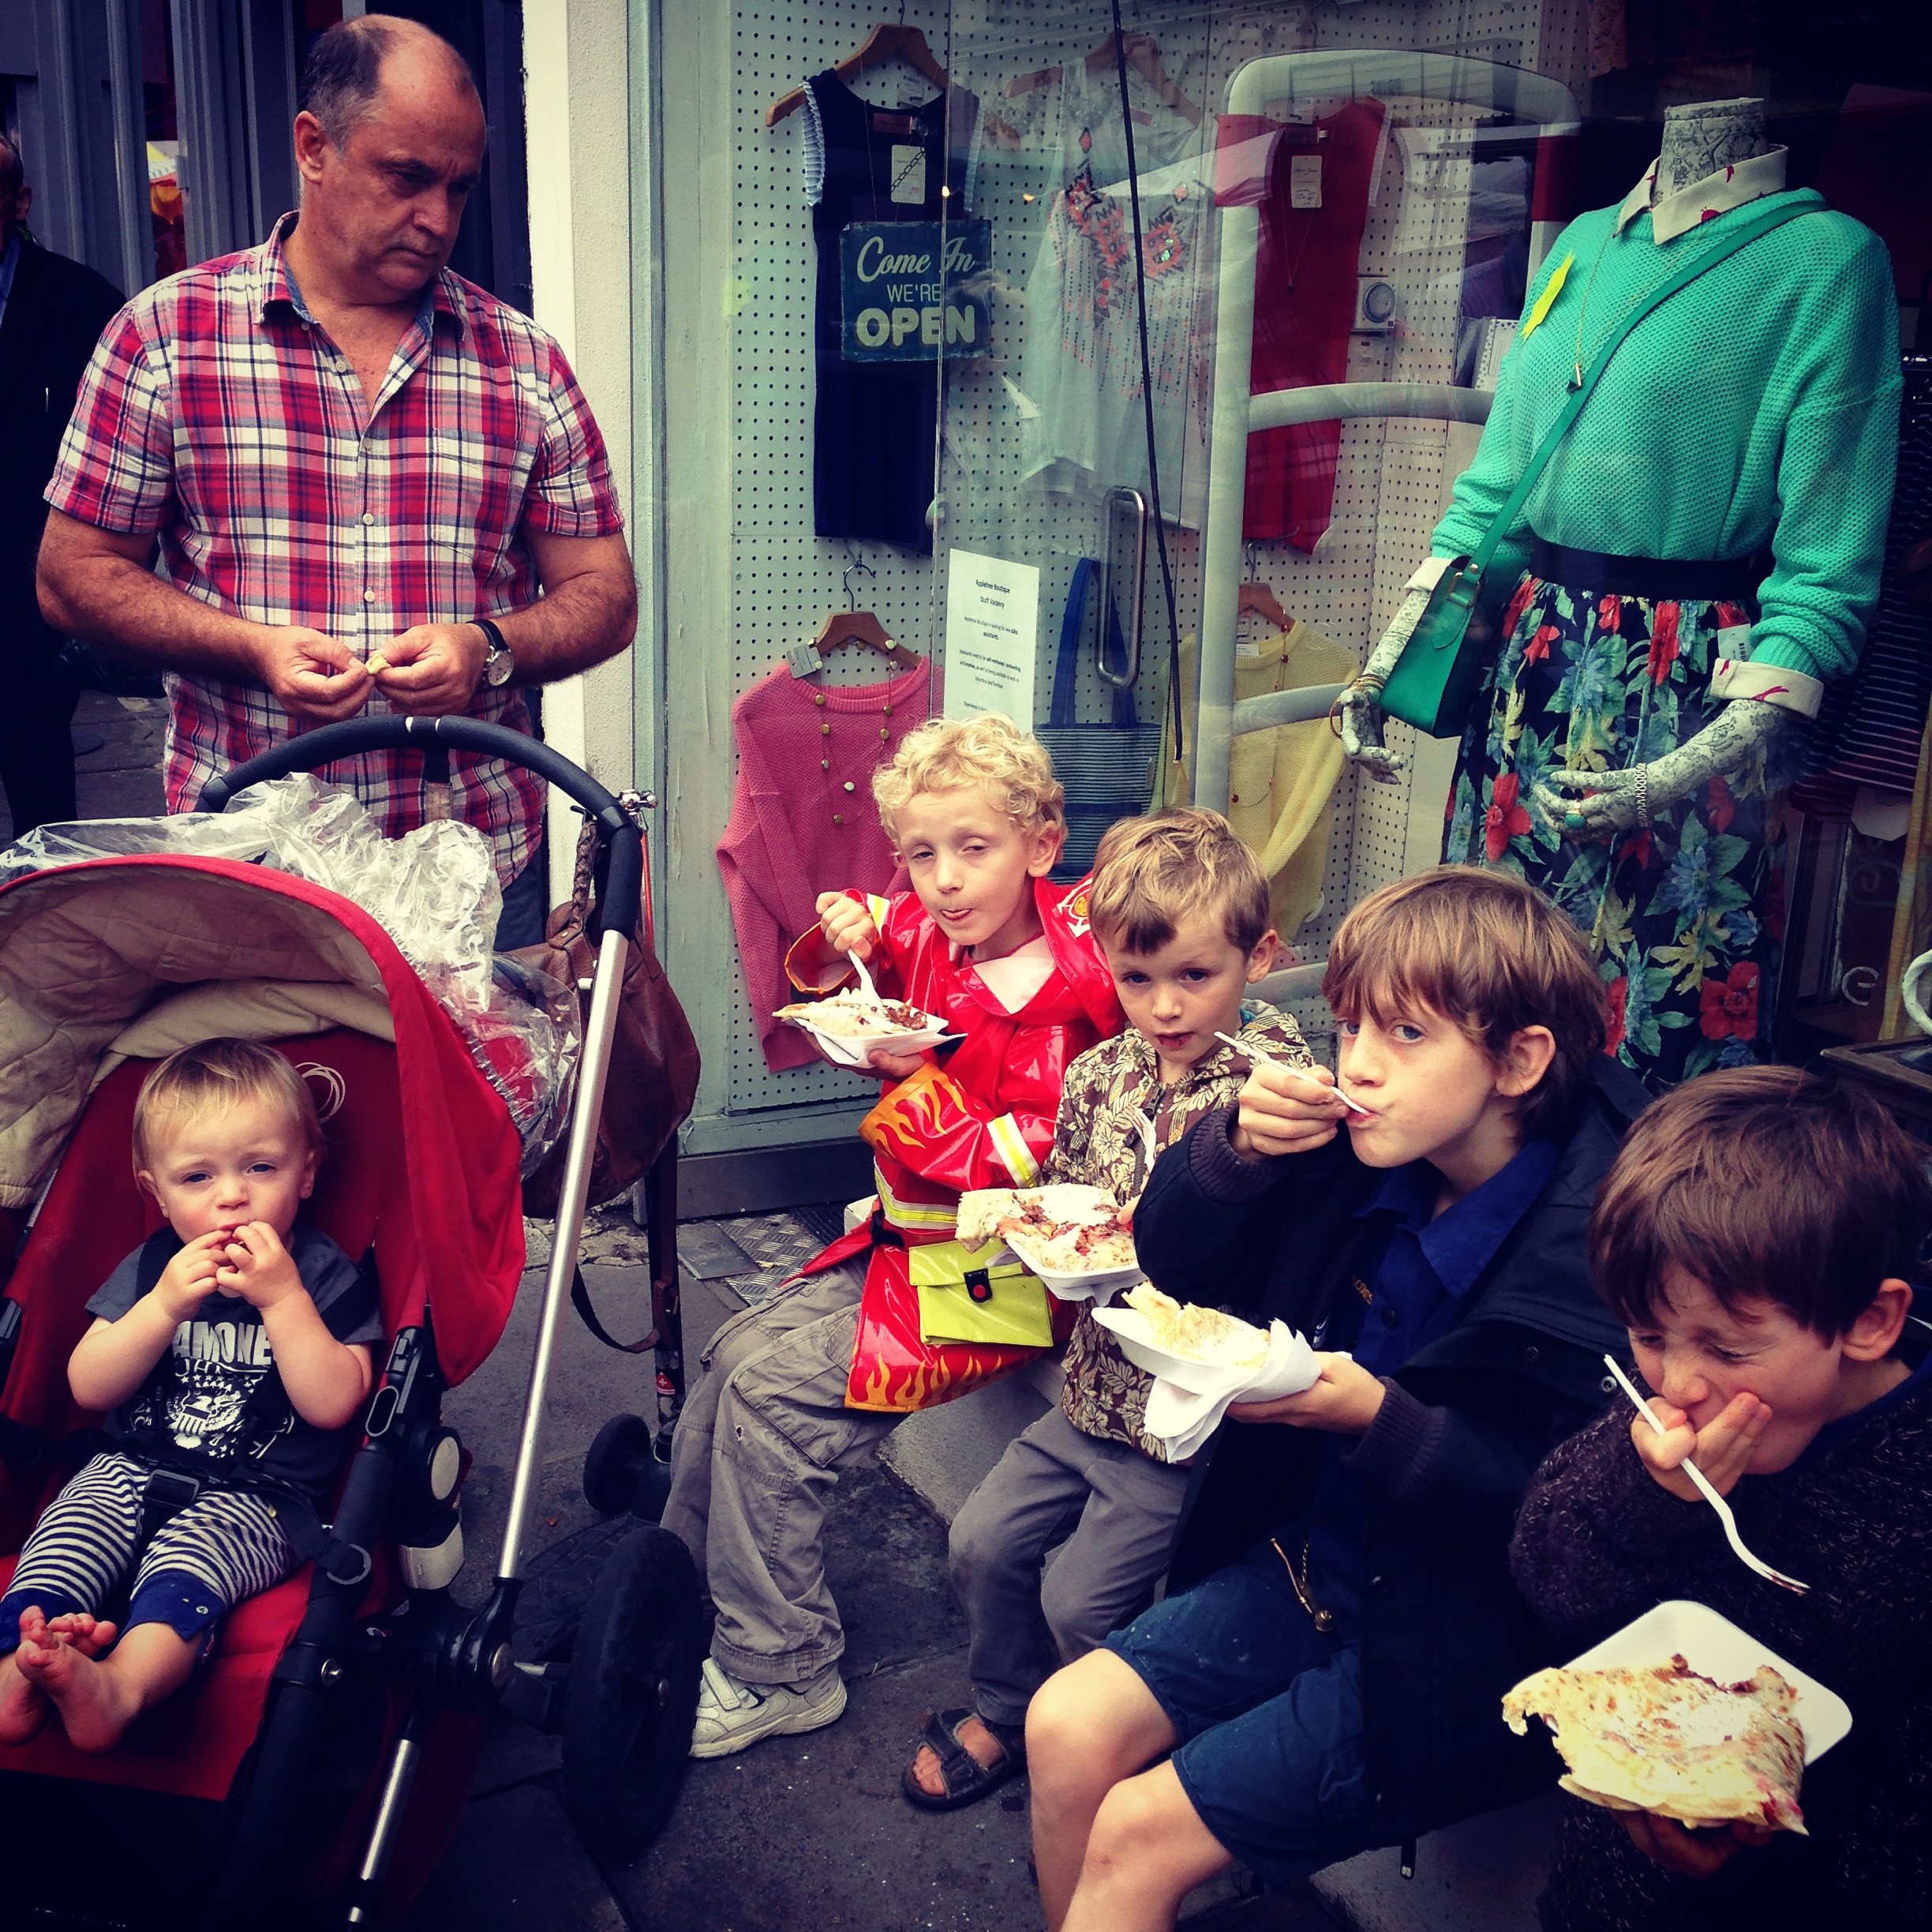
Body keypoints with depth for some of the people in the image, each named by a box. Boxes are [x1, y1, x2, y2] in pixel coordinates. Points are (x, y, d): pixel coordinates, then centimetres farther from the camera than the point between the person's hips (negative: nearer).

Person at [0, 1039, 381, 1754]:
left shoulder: (326, 1274, -2)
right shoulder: (150, 1266, 10)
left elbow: (333, 1404, -13)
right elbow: (89, 1388, 2)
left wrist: (282, 1297, -21)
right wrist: (165, 1305, -14)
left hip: (261, 1494, -4)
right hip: (135, 1468, 4)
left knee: (187, 1557, -34)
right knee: (71, 1527, -26)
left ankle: (121, 1684, -58)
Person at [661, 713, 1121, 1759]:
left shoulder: (1082, 975, -19)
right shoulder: (925, 937, -1)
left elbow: (1039, 1165, -22)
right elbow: (812, 1009, 18)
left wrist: (915, 1081, -22)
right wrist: (836, 951, -4)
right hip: (901, 1240, 8)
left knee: (772, 1392, -15)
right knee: (734, 1356, 3)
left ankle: (778, 1672, 2)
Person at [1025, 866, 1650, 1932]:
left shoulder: (1597, 1248, -23)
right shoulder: (1362, 1157, -5)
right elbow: (1173, 1263, 5)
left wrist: (1376, 1419, -29)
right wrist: (1236, 1148, -14)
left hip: (1447, 1649, -6)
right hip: (1307, 1560, 7)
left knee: (1135, 1837, -9)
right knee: (1067, 1726, -2)